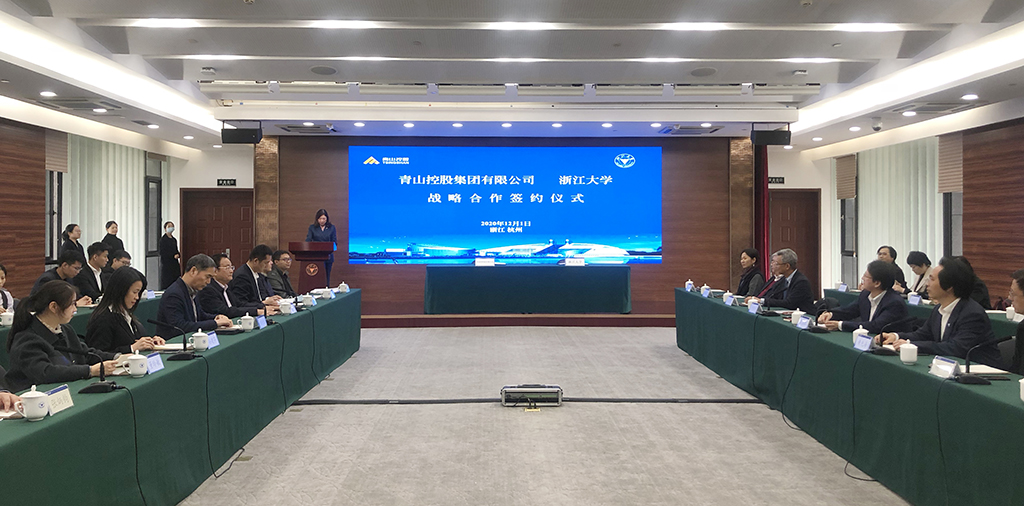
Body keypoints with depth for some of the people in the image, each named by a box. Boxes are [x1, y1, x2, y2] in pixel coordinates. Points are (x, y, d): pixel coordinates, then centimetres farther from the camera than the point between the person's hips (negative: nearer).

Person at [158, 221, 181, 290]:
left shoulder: (174, 240, 15)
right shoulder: (163, 239, -5)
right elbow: (162, 252, -10)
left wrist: (178, 255, -3)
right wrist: (173, 256, -15)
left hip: (175, 264, 6)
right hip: (166, 264, -6)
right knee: (166, 282, -7)